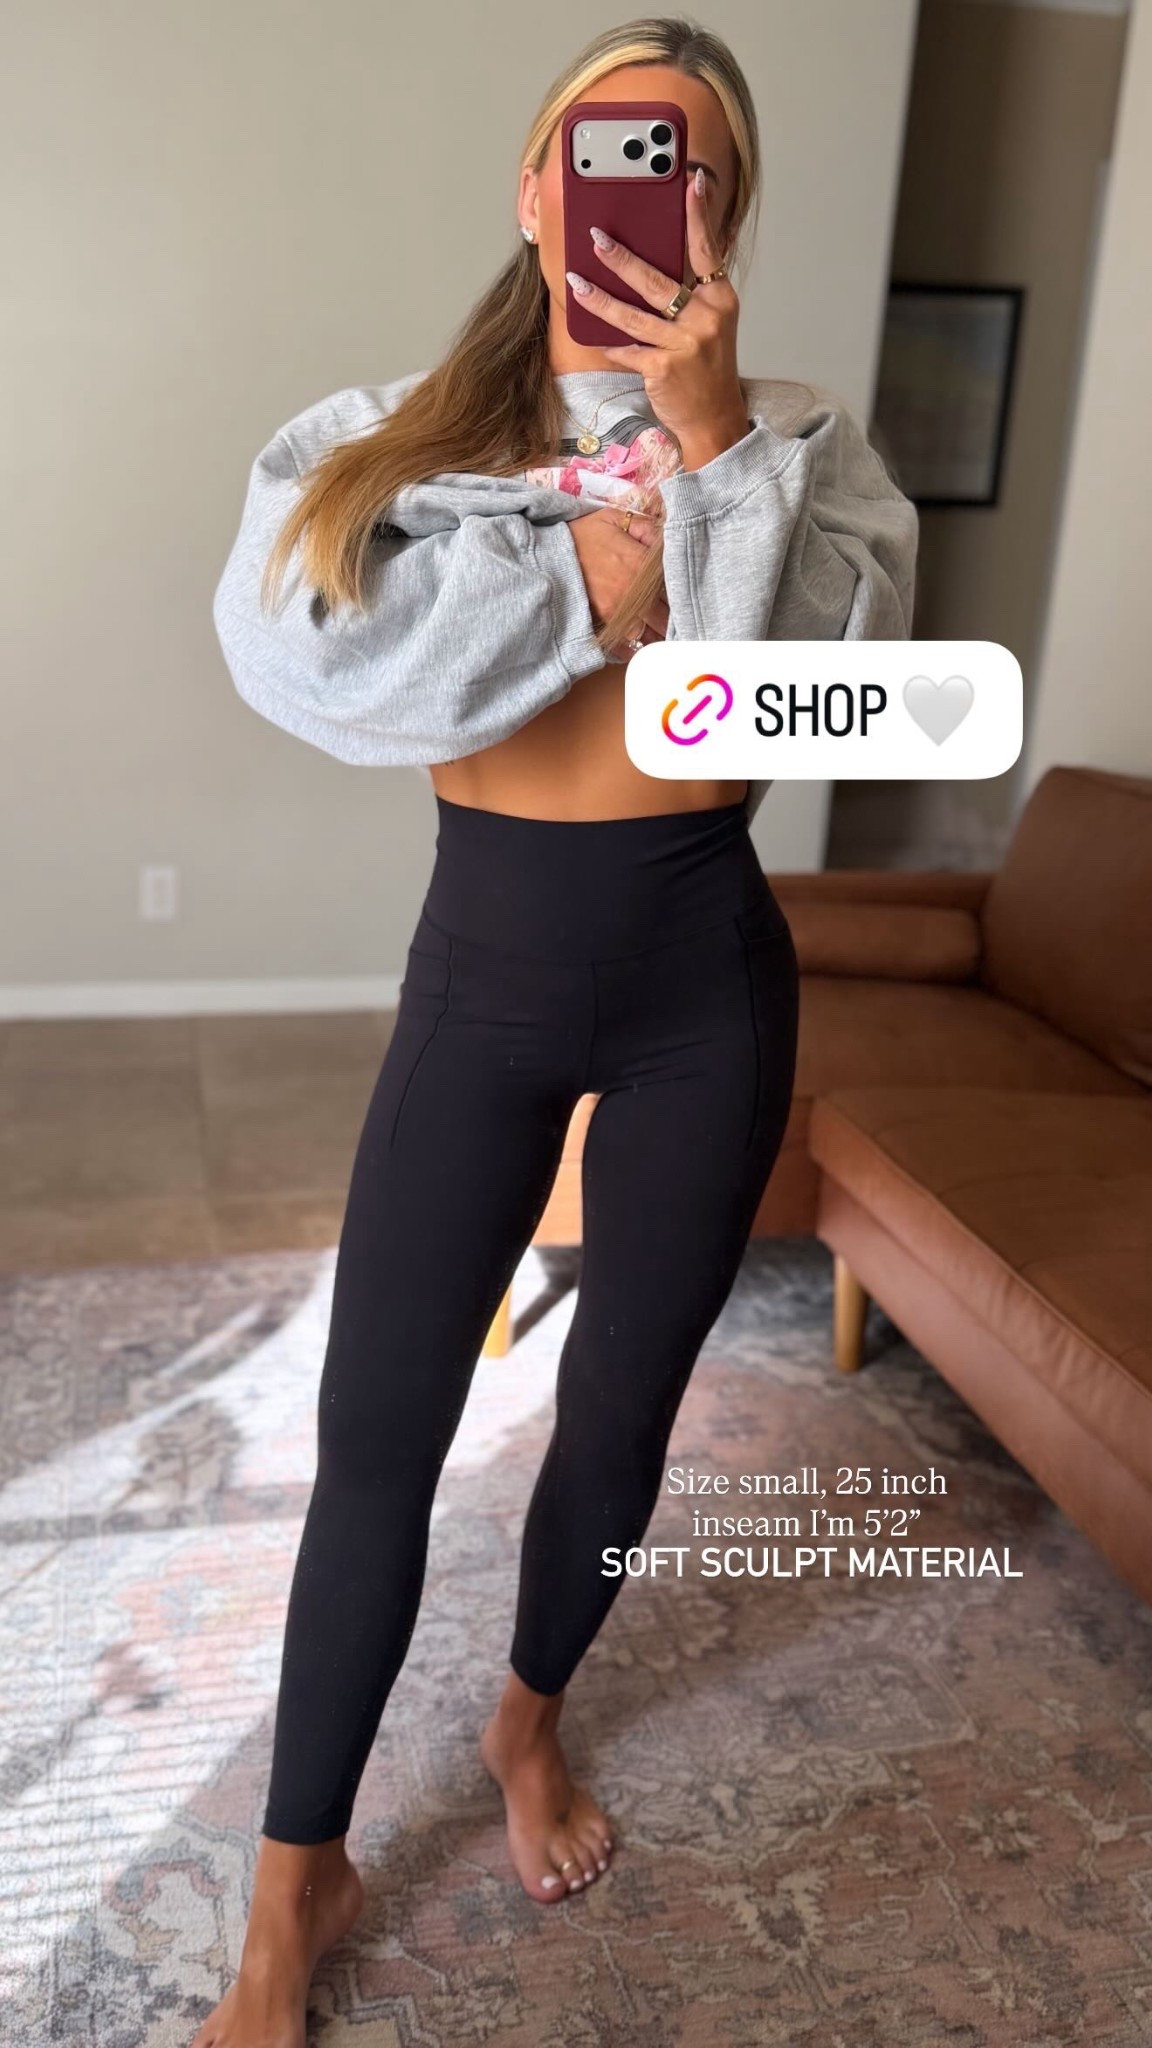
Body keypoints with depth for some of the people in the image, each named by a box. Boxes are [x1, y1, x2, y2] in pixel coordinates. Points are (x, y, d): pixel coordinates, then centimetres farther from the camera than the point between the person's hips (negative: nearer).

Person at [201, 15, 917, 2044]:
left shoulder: (793, 434, 1)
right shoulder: (393, 427, 0)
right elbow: (290, 647, -19)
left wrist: (710, 440, -21)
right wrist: (583, 580, -18)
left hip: (704, 980, 1)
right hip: (485, 969, 0)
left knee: (619, 1422, 14)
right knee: (375, 1438, 3)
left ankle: (529, 1720, 45)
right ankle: (299, 1875, 26)